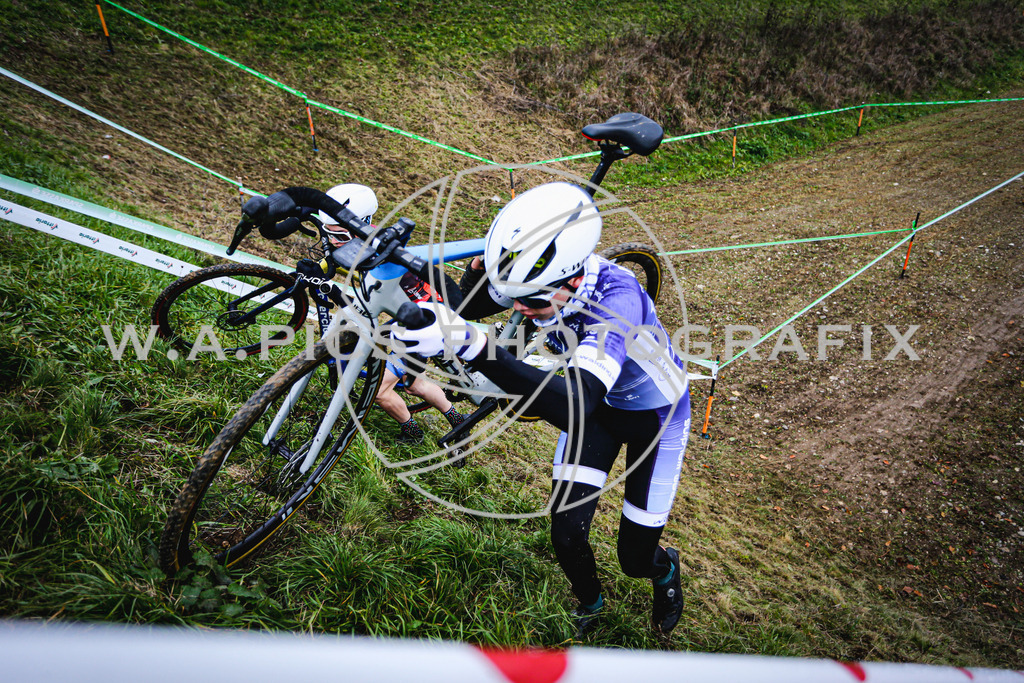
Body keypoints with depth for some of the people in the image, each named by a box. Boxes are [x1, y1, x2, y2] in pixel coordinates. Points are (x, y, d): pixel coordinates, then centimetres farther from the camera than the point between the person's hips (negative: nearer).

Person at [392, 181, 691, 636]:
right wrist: (482, 268, -31)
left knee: (636, 558, 4)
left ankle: (666, 572, 43)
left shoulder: (617, 297, -44)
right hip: (595, 405, 4)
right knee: (567, 535, -1)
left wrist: (469, 346, -68)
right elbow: (467, 305, -7)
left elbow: (574, 405, -59)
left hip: (655, 415, -4)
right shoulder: (540, 281, -25)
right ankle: (589, 603, 34)